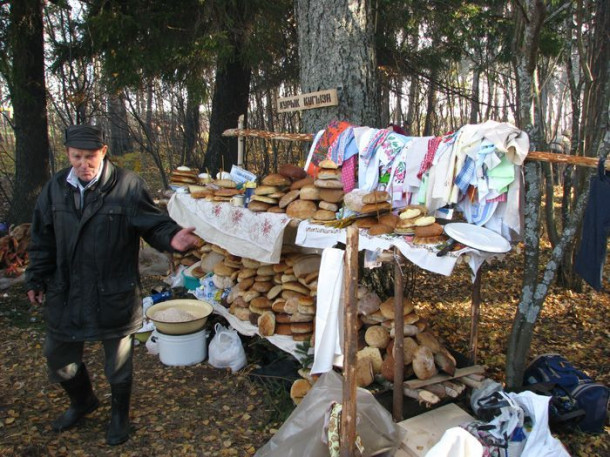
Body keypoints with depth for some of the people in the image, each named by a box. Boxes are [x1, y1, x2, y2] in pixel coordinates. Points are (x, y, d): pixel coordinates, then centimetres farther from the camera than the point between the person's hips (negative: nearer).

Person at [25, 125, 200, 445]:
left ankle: (119, 415, 40)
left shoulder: (128, 185, -14)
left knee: (118, 361, 13)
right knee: (58, 355, 21)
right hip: (65, 294, 5)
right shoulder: (56, 188, 0)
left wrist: (172, 238, -32)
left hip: (114, 295, -4)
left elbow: (153, 225, -11)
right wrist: (37, 279, 12)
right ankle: (82, 402, 50)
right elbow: (43, 239, 9)